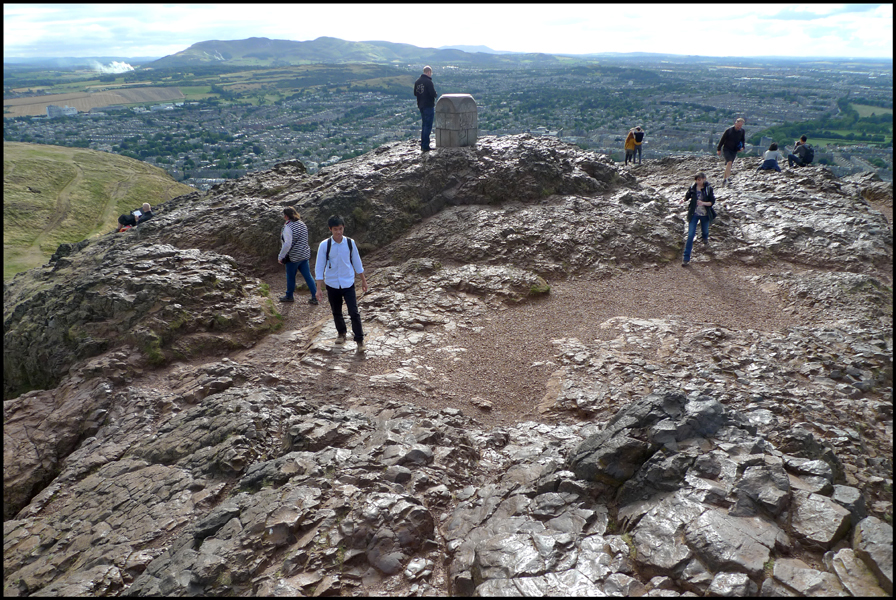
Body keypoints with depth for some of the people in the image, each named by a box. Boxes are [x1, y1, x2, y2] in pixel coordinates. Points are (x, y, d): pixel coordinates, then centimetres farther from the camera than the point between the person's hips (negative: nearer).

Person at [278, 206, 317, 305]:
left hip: (293, 257, -6)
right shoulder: (302, 225, 4)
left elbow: (287, 244, -27)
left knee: (290, 276, 13)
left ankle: (289, 296, 31)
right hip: (305, 255, 7)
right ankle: (314, 297, 10)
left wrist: (280, 257, -17)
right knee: (308, 276, 10)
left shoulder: (288, 227, -20)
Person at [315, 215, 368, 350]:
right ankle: (341, 333, 39)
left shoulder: (350, 243, -6)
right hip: (332, 284, 0)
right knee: (336, 312, 15)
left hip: (348, 283, 0)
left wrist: (363, 280, 11)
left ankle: (359, 340, 6)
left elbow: (356, 262, 6)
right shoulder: (324, 245, -10)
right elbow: (319, 267, -6)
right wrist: (319, 288, -8)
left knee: (354, 312, -5)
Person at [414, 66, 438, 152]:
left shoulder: (417, 81, 8)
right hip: (429, 105, -8)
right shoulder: (428, 81, -16)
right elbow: (433, 94, -19)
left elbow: (415, 93, 14)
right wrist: (436, 94, 1)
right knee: (428, 126, -4)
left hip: (421, 106, 8)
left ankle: (423, 144, 19)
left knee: (424, 125, 17)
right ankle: (425, 146, -5)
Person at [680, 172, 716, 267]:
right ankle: (686, 257, -2)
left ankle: (705, 240, 61)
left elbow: (712, 202, -9)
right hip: (694, 214, 0)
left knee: (705, 231, 21)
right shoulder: (692, 188, -7)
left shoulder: (708, 189, -10)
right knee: (690, 235, -6)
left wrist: (703, 203, -27)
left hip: (705, 214, 0)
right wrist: (684, 199, -10)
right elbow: (687, 196, 12)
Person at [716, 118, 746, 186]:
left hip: (735, 150, 4)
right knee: (729, 162, -23)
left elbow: (743, 140, 17)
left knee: (729, 164, 7)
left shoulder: (743, 131, 1)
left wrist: (742, 147, -1)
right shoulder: (729, 130, -11)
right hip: (727, 149, -4)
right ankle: (727, 178, -31)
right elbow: (722, 140, -3)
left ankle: (725, 179, 16)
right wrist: (719, 149, -2)